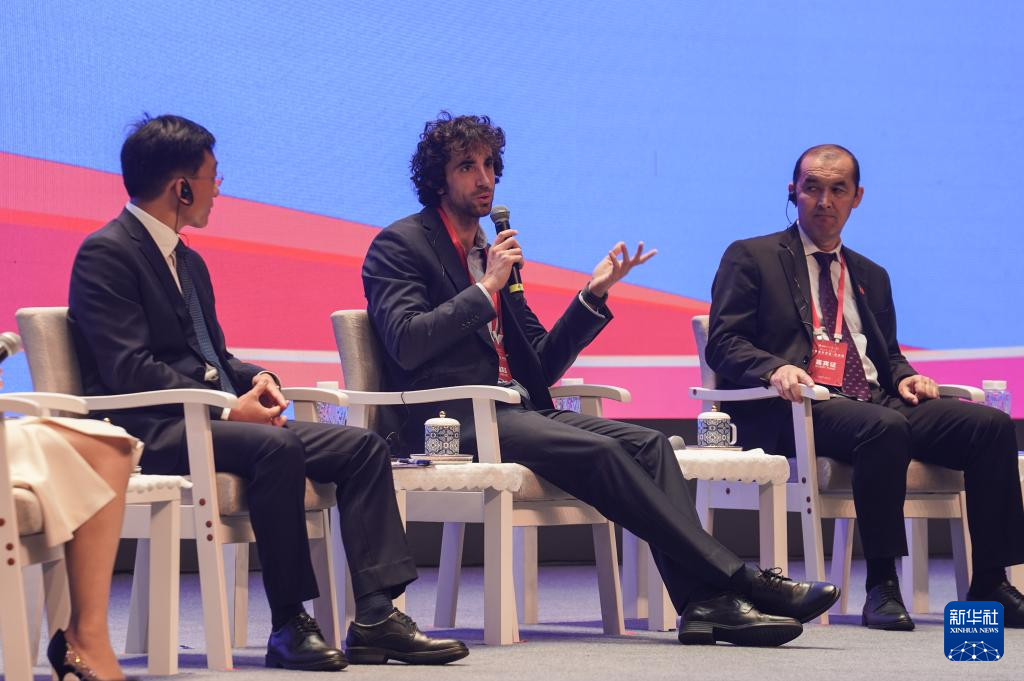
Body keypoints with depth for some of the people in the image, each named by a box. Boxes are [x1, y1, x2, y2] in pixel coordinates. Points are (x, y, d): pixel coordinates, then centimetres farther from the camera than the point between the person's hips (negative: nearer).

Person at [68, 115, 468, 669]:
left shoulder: (187, 261, 23)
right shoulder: (105, 254, -6)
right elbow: (130, 370, -16)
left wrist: (256, 379, 2)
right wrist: (227, 409, -19)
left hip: (213, 420, 9)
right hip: (152, 431, -9)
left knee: (363, 447, -7)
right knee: (277, 447, -35)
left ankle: (376, 618, -16)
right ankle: (289, 627, -27)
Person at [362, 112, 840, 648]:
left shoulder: (492, 252, 23)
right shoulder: (398, 246, 1)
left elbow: (543, 363, 21)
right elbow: (406, 344, -15)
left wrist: (593, 295, 10)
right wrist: (485, 289, -13)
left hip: (514, 412, 8)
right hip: (453, 422, -8)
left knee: (647, 443, -15)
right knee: (600, 452, -27)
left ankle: (705, 602, -31)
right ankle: (736, 580, -28)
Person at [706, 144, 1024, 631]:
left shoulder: (871, 276, 29)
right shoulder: (750, 258, 11)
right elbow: (724, 344, 0)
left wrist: (903, 376, 5)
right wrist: (775, 369, -21)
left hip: (876, 402, 6)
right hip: (802, 408, -6)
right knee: (883, 427, -38)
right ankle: (881, 588, -31)